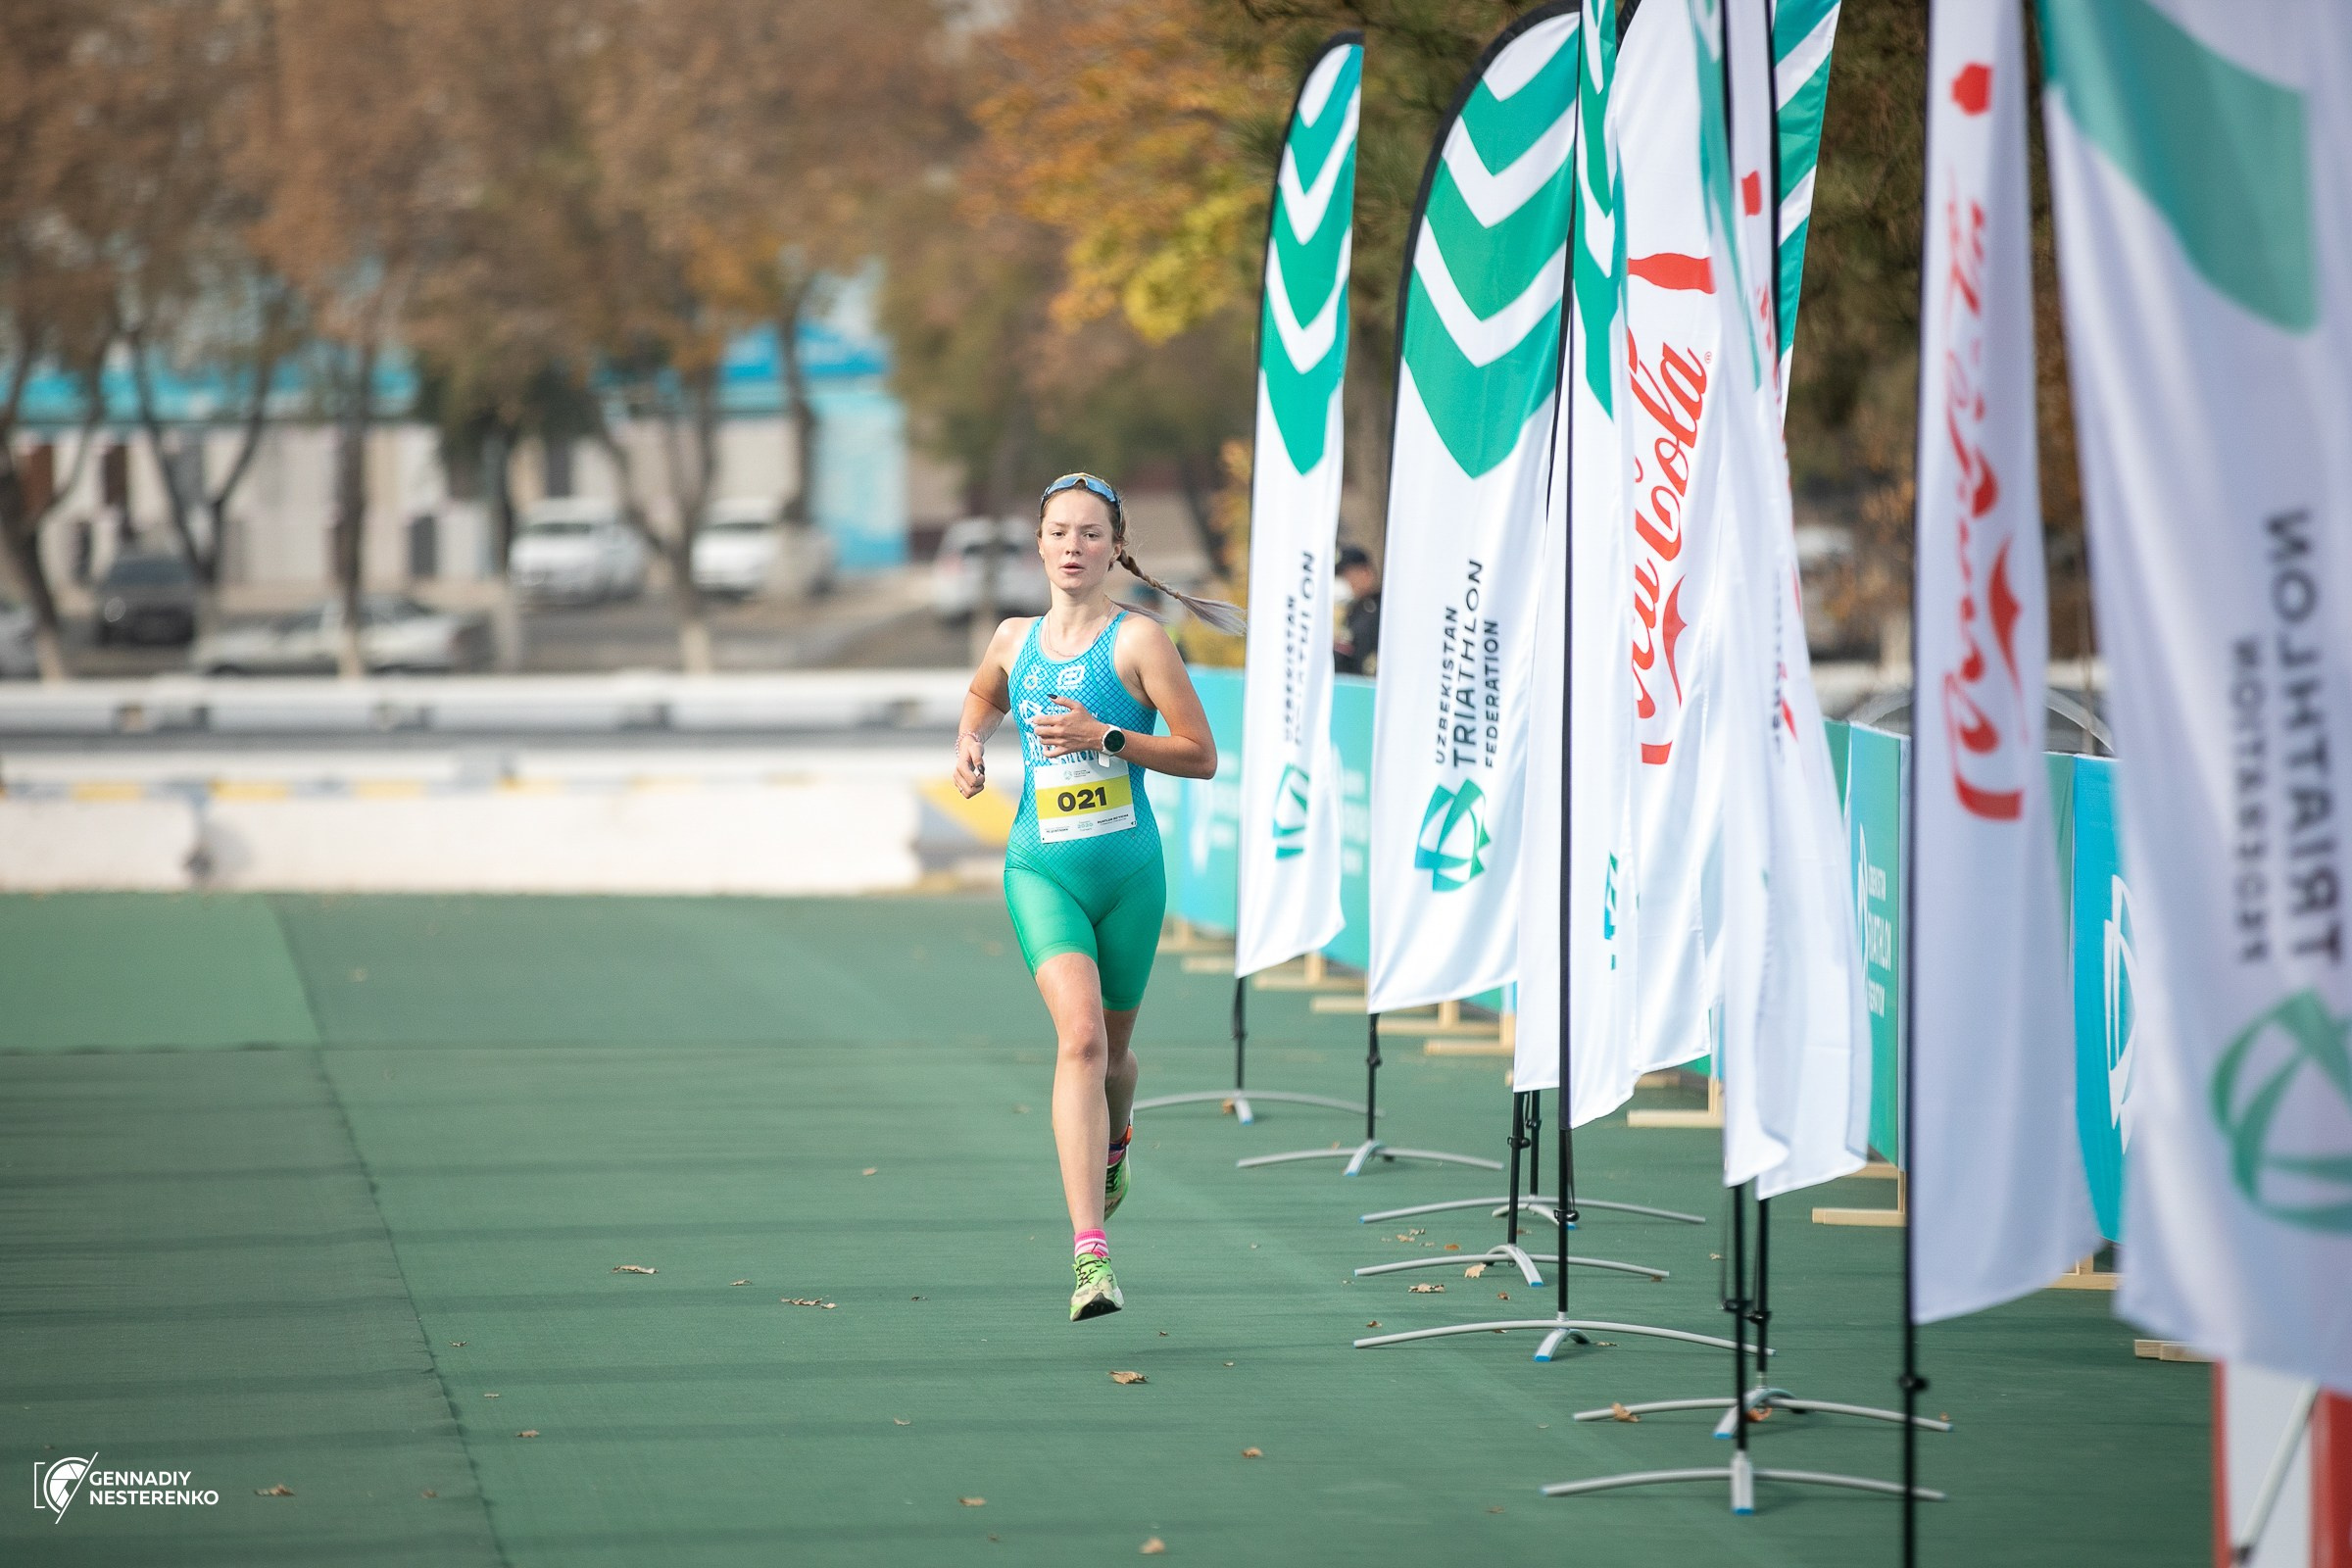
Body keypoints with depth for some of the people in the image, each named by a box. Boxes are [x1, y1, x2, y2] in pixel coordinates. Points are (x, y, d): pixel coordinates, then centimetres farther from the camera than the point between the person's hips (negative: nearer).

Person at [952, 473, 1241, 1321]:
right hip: (1041, 869, 1)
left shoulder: (1140, 639, -5)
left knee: (1111, 1049, 14)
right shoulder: (1015, 638, 7)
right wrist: (969, 740, 9)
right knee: (1080, 1036, -20)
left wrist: (1104, 737, -17)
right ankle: (1089, 1254, -28)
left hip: (1127, 870, -1)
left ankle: (1114, 1140, 54)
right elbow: (983, 697, 31)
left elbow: (1202, 756, -6)